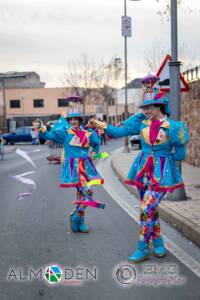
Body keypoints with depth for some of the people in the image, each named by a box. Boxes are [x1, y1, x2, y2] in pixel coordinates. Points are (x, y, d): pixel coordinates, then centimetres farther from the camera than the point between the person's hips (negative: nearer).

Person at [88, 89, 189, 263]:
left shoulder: (172, 127, -12)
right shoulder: (142, 123, 1)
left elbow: (180, 154, -7)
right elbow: (119, 131, 0)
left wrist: (162, 157, -1)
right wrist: (101, 125, -8)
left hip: (161, 172, -5)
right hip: (143, 169, 5)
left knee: (146, 209, -11)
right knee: (150, 209, 14)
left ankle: (143, 248, 2)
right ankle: (158, 244, 30)